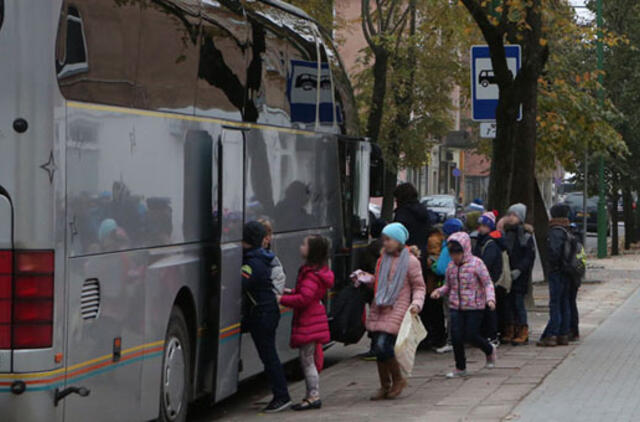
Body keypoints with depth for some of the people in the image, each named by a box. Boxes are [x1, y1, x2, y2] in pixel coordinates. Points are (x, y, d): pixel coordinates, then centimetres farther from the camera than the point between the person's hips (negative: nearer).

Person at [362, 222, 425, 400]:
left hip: (396, 310, -6)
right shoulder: (383, 260, 15)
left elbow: (419, 286, -1)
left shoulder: (411, 261, -3)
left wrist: (416, 303, -17)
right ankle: (385, 387, 18)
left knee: (383, 347, -16)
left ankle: (398, 379, 6)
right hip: (378, 310, 6)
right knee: (378, 349, 6)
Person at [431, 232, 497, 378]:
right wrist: (439, 292, -5)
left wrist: (490, 298, -24)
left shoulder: (476, 263, -8)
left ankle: (490, 350, 28)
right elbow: (448, 286, 17)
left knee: (471, 336, -4)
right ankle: (460, 368, 10)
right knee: (456, 336, -4)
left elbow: (487, 283, -8)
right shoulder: (451, 266, 8)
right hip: (456, 307, 5)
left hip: (474, 307, -5)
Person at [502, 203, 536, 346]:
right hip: (507, 274, 6)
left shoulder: (525, 235, -6)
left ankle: (523, 332, 0)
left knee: (518, 302, -7)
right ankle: (510, 331, 13)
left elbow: (530, 256, -10)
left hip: (519, 275, -6)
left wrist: (519, 270, -18)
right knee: (508, 301, 6)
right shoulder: (506, 233, 13)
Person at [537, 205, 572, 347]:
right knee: (565, 304, 11)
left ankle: (551, 336, -9)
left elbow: (554, 251, -25)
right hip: (566, 272, 9)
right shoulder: (567, 232, 13)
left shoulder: (556, 232, -15)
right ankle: (563, 335, 14)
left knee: (555, 305, -8)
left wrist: (552, 264, -10)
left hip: (557, 272, -9)